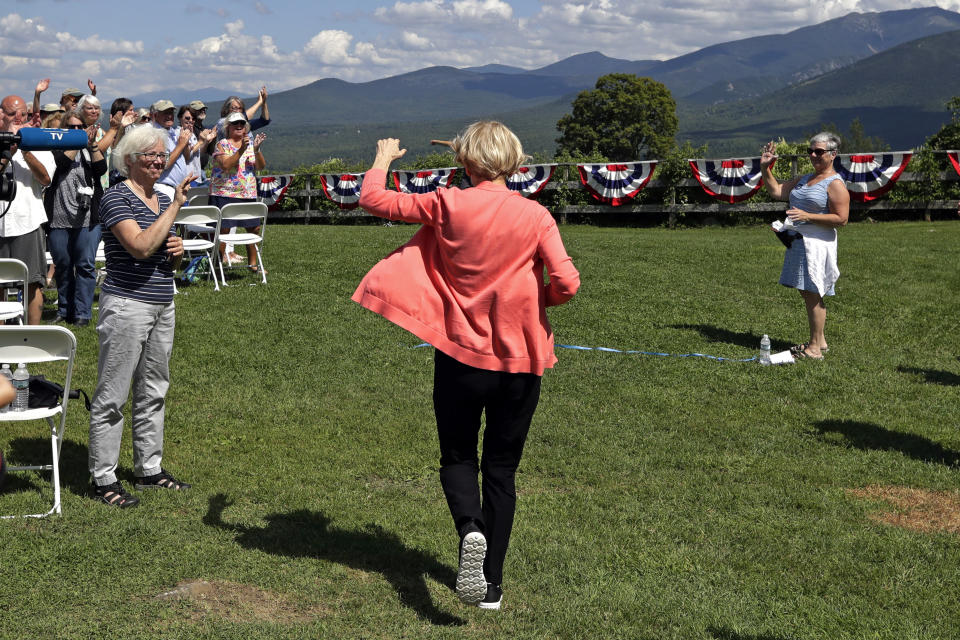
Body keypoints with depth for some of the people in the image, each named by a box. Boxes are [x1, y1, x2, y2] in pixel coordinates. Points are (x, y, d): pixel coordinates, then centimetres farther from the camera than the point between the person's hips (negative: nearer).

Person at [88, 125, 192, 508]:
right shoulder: (117, 198, -11)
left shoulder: (161, 199, 13)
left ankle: (150, 469, 25)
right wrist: (176, 206, -22)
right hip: (126, 306, -8)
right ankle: (103, 479, 5)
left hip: (163, 306, 8)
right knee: (112, 395, -2)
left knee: (153, 393, 15)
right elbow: (141, 247, -25)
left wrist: (177, 251, 1)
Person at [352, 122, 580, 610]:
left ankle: (469, 530, -16)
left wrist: (382, 159, 19)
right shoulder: (535, 215, -7)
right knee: (502, 469, 14)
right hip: (519, 360, 1)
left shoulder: (447, 205, -8)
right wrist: (533, 299, 8)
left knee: (457, 458, 16)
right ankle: (491, 584, 17)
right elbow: (567, 282, -14)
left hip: (461, 357, -1)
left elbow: (373, 199, 0)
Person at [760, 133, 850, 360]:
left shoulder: (835, 184, -10)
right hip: (798, 241, 9)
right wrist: (765, 168, 9)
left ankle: (815, 348, -3)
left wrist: (807, 216, -21)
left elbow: (841, 219, -16)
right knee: (807, 294, 13)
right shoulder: (804, 179, 17)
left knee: (813, 295, -7)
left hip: (817, 243, -9)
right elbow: (776, 191, 19)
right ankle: (820, 341, 23)